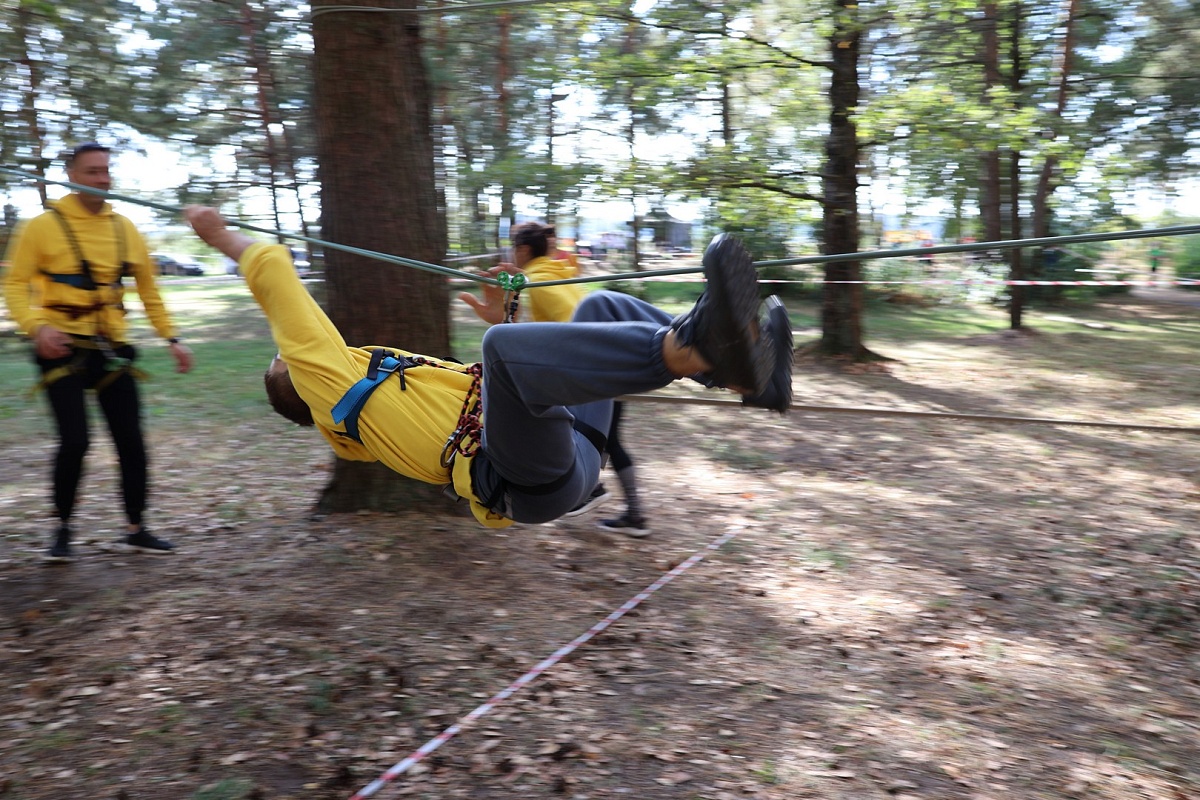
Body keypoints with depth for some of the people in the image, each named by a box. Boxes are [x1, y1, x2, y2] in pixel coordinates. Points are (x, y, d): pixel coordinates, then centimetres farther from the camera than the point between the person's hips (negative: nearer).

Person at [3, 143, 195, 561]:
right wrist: (37, 325, -23)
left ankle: (136, 529, 17)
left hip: (112, 350, 4)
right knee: (74, 441, -11)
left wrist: (171, 338, 7)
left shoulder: (125, 229, 7)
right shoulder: (44, 226, -5)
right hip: (64, 350, -4)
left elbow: (149, 291, 14)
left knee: (131, 441, 3)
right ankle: (62, 530, 11)